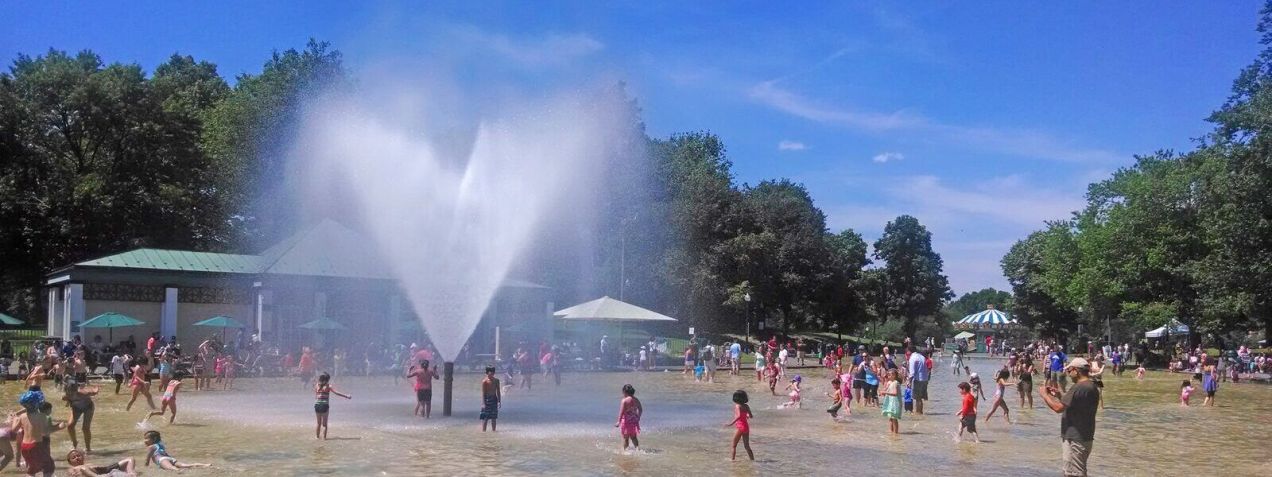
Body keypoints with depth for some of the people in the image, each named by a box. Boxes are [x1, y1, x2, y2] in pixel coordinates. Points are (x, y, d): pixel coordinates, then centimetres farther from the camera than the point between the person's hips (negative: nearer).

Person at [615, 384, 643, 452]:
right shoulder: (636, 400, 3)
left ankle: (625, 449, 16)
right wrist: (638, 417, 28)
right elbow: (640, 410, 14)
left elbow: (621, 412, -21)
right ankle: (637, 448, 6)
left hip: (626, 421, -6)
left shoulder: (624, 400, -16)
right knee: (633, 437, 17)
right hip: (634, 421, 6)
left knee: (625, 438, 8)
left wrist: (619, 421, -21)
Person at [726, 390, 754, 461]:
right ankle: (752, 459, 11)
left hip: (740, 427, -6)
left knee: (734, 445, 6)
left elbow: (739, 416, -27)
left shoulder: (737, 406, -12)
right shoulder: (746, 406, 6)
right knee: (747, 446, 13)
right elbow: (751, 416, 11)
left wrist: (731, 423, -30)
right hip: (746, 427, 6)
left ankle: (732, 458, 4)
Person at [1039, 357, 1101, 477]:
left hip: (1075, 440, -10)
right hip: (1082, 437, 10)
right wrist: (1059, 396, 13)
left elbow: (1058, 408, -24)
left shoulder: (1079, 388, -22)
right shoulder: (1091, 387, 12)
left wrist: (1044, 394, -10)